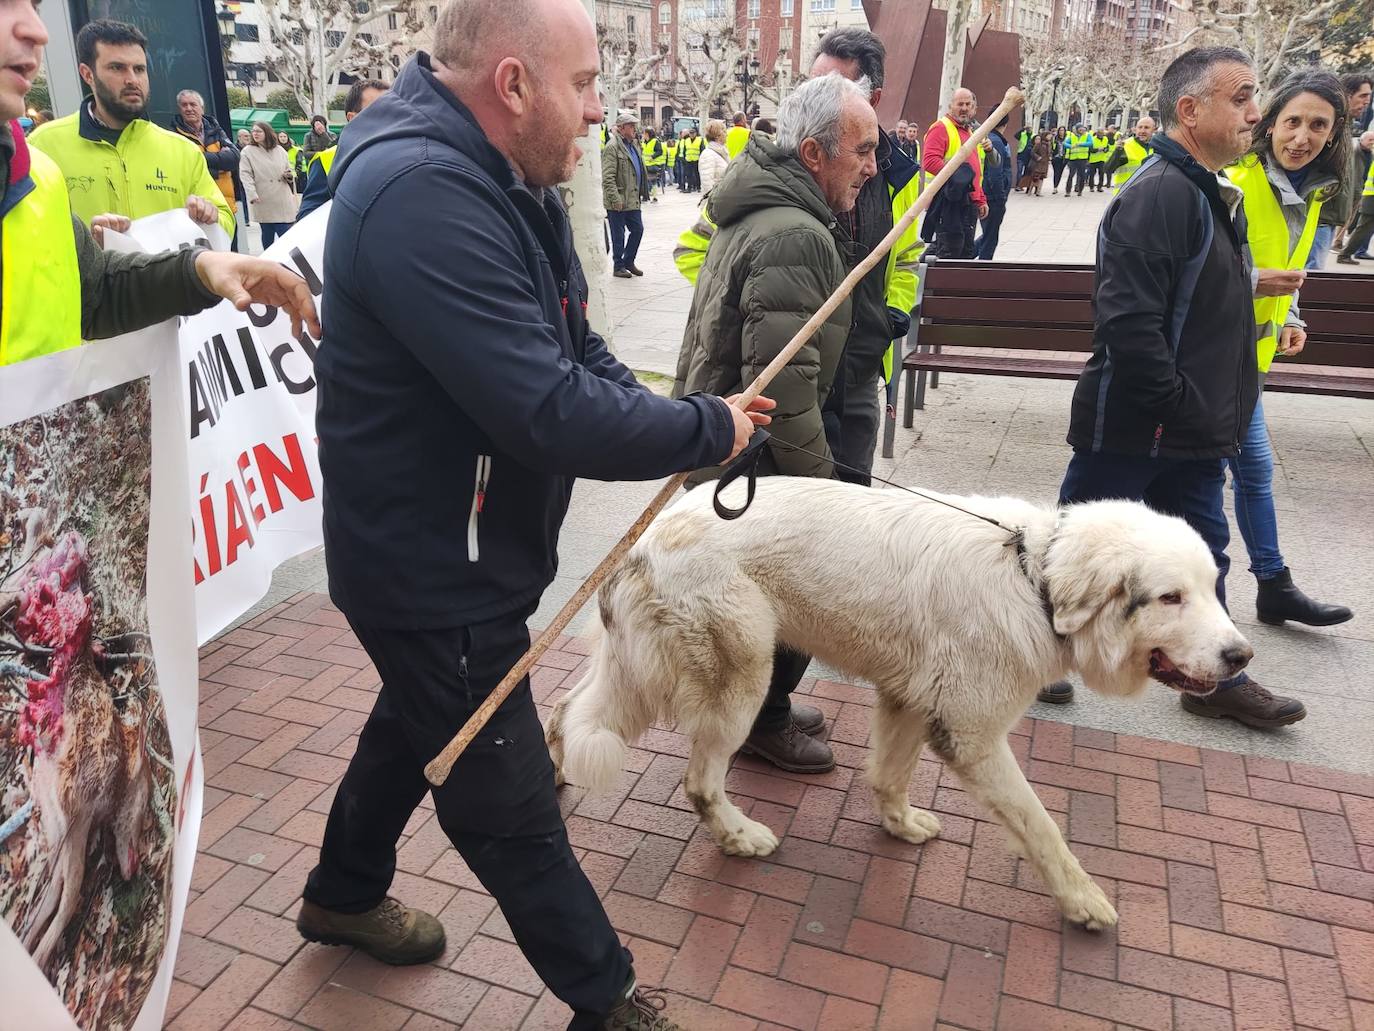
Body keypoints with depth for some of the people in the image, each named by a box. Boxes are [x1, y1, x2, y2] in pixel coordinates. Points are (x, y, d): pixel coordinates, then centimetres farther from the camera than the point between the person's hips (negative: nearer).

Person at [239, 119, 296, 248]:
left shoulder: (280, 150, 12)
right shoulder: (248, 151, 3)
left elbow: (289, 171, 22)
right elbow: (245, 175, -5)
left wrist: (289, 175, -3)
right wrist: (252, 194, -18)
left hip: (283, 202, 2)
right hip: (264, 203, -2)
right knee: (267, 235, 3)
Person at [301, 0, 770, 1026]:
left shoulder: (505, 179, 4)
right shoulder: (424, 193, -29)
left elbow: (577, 352, 6)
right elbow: (551, 414, -34)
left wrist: (669, 425, -11)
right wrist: (708, 428, -20)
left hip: (455, 550, 10)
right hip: (435, 569, -10)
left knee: (418, 721, 30)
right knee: (511, 807, 8)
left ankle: (345, 894, 55)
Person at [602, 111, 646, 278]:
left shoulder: (633, 144, 15)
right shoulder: (612, 147, -13)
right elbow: (607, 178, -18)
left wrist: (640, 192, 18)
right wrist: (616, 199, -22)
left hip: (633, 200, 8)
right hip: (618, 202, -8)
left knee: (637, 229, 11)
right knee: (619, 235, 1)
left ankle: (628, 261, 26)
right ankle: (618, 266, 12)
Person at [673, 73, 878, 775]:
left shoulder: (757, 210, 10)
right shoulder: (797, 237, -25)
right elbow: (786, 385, -29)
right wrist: (820, 481, -18)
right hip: (754, 459, -10)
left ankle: (763, 704, 40)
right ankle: (763, 721, 26)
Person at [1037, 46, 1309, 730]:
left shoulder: (1207, 192, 14)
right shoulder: (1160, 193, -20)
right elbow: (1129, 322, -28)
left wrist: (1249, 284, 11)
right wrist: (1181, 408, -22)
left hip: (1194, 437, 10)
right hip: (1132, 427, -10)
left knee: (1201, 554, 18)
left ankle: (1216, 680, 33)